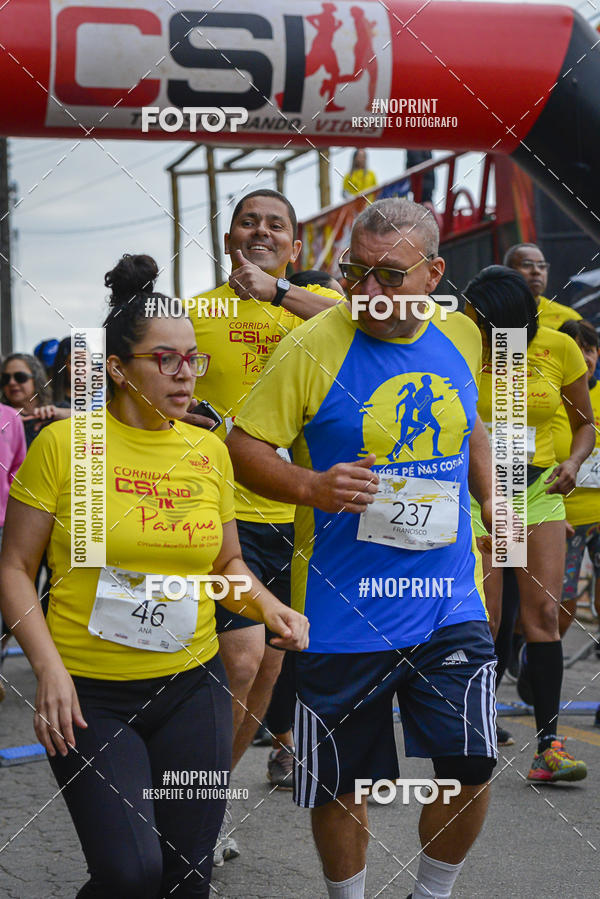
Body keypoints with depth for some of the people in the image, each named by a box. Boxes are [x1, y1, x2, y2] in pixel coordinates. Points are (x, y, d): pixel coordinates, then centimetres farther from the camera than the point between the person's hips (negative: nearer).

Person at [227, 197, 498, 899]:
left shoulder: (462, 336, 4)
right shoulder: (313, 346, -10)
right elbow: (243, 446, -8)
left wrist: (497, 511, 13)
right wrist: (312, 487, -24)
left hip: (450, 601, 3)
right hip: (345, 608, -3)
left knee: (471, 767, -2)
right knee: (341, 783, 7)